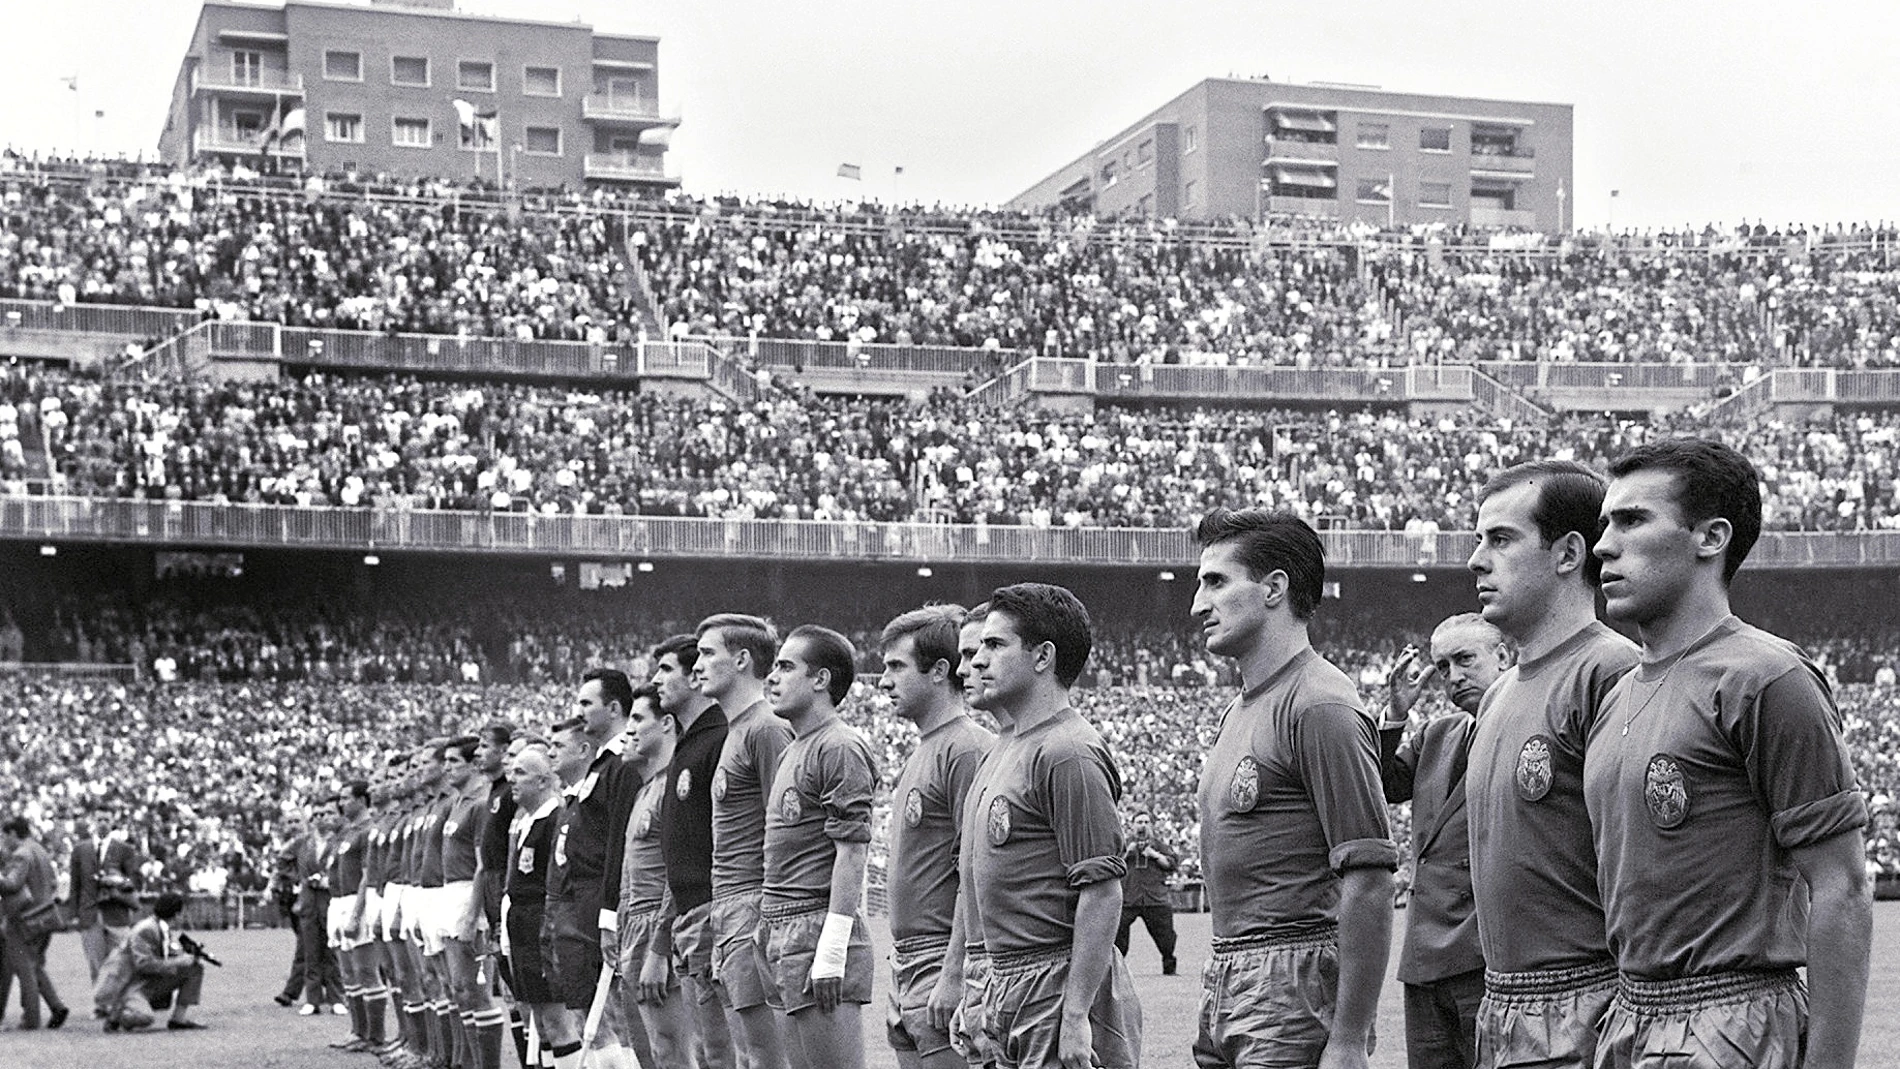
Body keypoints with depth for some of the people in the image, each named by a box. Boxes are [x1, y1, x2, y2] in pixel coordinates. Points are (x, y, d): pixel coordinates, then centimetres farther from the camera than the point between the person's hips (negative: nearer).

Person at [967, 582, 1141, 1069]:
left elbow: (1102, 893, -20)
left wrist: (1075, 1015, -22)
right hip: (1011, 992, 9)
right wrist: (985, 995, 20)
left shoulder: (1068, 754, -14)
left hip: (1061, 990, -9)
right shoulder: (1006, 750, 16)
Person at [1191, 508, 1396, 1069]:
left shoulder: (1320, 707, -13)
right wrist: (1214, 1009, 17)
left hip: (1297, 983, -9)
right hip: (1229, 982, 9)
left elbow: (1368, 883, -19)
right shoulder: (1239, 708, 16)